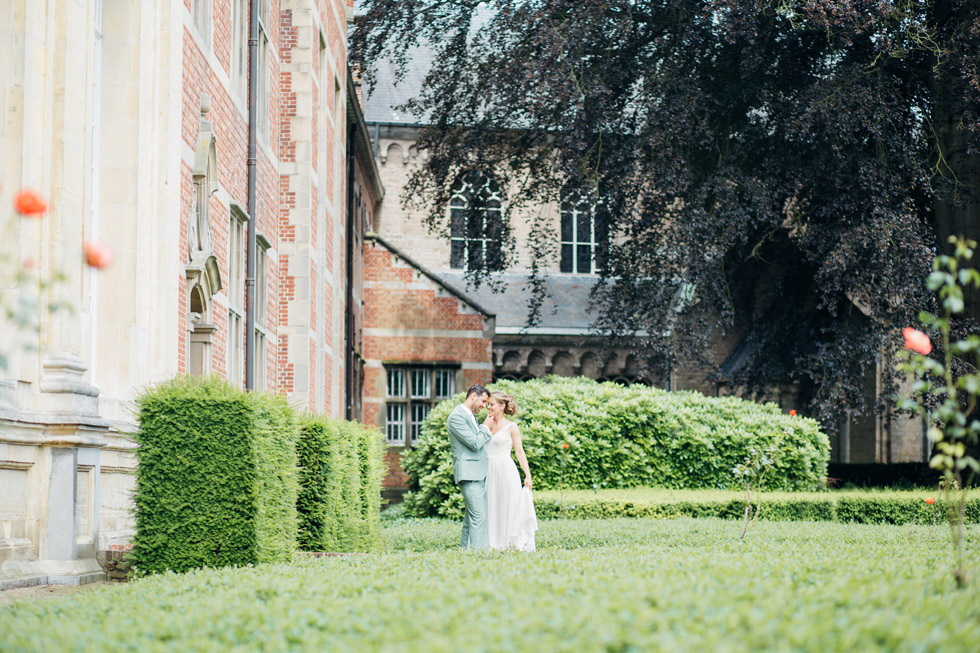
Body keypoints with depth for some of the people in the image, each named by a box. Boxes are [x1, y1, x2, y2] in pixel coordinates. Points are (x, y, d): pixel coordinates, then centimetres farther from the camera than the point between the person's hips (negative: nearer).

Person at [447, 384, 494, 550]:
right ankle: (479, 552, -17)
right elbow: (474, 443, -16)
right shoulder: (456, 416, -12)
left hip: (479, 473, 10)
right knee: (479, 516, -14)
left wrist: (486, 427, 15)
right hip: (468, 474, -10)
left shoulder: (471, 416, 19)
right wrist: (486, 428, -3)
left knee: (472, 516, 11)